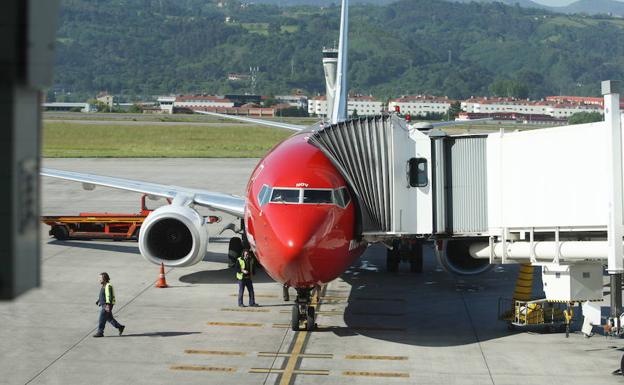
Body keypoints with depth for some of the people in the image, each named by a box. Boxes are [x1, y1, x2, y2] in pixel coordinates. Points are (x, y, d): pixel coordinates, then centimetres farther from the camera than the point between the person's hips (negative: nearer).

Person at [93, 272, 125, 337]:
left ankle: (100, 332, 1)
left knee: (102, 319, -5)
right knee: (109, 318, 15)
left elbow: (110, 296, -23)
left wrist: (108, 305, -28)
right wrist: (98, 300, 17)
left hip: (106, 306, -10)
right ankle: (120, 327, 22)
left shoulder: (108, 286, -17)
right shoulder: (103, 286, 13)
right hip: (103, 305, 10)